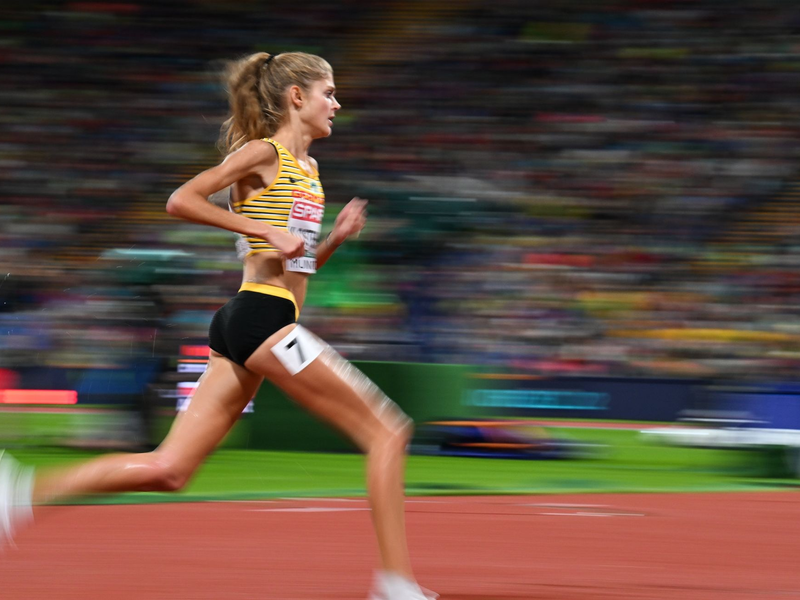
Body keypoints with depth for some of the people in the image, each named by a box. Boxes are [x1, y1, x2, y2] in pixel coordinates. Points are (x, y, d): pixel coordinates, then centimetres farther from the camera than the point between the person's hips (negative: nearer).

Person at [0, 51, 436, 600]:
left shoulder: (307, 169, 22)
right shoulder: (264, 153, -4)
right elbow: (181, 200, -12)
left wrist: (337, 237, 10)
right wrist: (266, 228, -16)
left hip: (246, 327, 9)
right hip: (262, 315, -9)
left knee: (168, 469, 3)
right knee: (387, 431, -7)